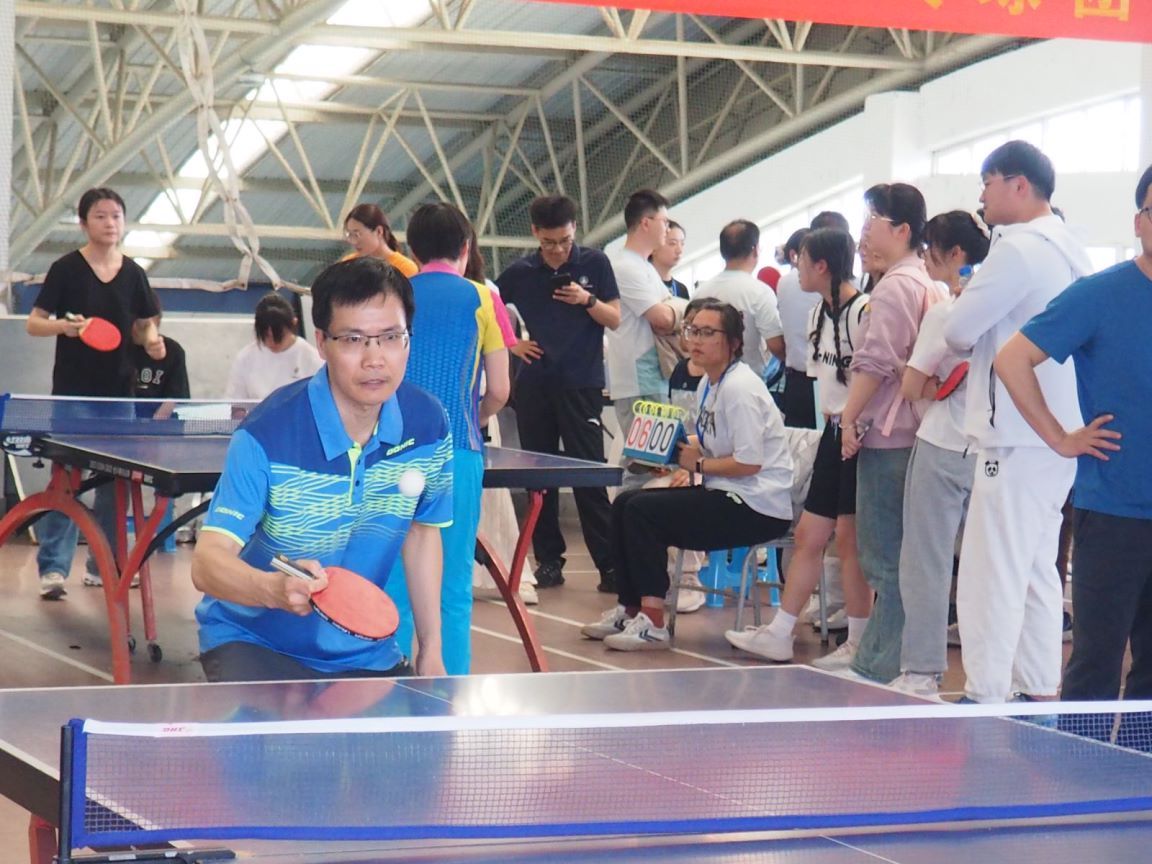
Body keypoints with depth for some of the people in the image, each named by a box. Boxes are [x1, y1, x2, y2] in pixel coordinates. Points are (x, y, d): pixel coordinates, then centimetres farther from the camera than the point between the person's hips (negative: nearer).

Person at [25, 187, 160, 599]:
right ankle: (53, 567, -7)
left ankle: (103, 564, 18)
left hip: (118, 392, 4)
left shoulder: (133, 273, 6)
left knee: (115, 480, 8)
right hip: (73, 391, -4)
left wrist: (152, 338, -7)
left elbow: (144, 326, 16)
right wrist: (65, 326, -24)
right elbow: (33, 324, -5)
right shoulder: (66, 269, -5)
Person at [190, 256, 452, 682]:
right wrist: (274, 589, -50)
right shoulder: (267, 436, -23)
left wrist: (431, 651, 10)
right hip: (252, 642, -5)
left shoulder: (428, 425, -8)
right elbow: (207, 563, -29)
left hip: (364, 653, 5)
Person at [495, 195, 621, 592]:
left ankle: (609, 564, -6)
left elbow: (615, 319, 2)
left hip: (581, 383, -3)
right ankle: (549, 559, 14)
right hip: (534, 384, 3)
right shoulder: (519, 273, 6)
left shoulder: (594, 263, 1)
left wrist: (587, 300, -15)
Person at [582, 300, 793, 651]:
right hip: (726, 495, 10)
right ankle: (629, 609, 11)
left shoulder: (739, 388, -17)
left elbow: (749, 462, -24)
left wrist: (698, 464, -12)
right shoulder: (708, 384, 14)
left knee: (642, 510, -19)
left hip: (758, 508, -10)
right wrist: (675, 456, 1)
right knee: (624, 503, 6)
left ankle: (652, 623, -17)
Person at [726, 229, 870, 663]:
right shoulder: (819, 314, 13)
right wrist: (830, 415, 13)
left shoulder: (864, 311, -17)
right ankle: (778, 635, 18)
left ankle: (859, 644, 3)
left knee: (849, 536, -5)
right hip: (833, 431, 9)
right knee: (809, 535, 12)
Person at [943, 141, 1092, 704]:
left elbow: (959, 330, -15)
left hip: (1016, 439, -10)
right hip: (1059, 434, 10)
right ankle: (1040, 691, 20)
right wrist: (982, 347, 9)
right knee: (1038, 572, 15)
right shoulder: (1067, 249, 14)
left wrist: (963, 340, 7)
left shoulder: (1018, 248, -15)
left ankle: (984, 701, -5)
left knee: (992, 577, -6)